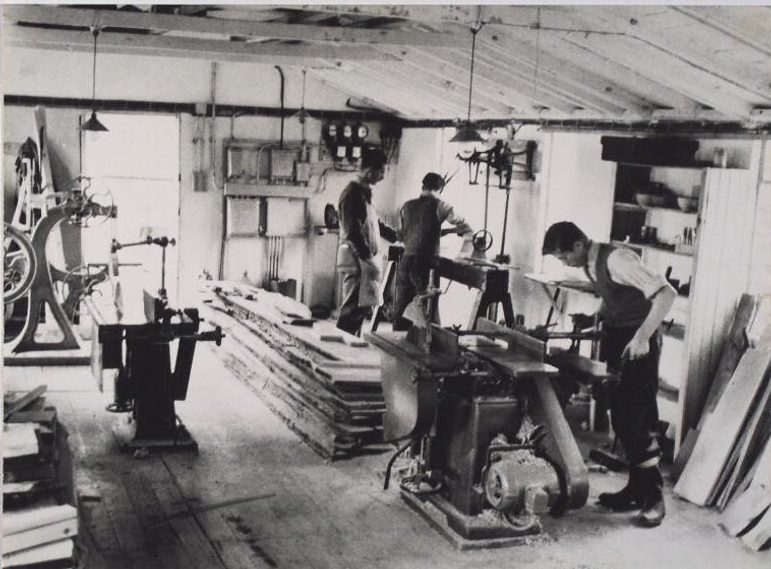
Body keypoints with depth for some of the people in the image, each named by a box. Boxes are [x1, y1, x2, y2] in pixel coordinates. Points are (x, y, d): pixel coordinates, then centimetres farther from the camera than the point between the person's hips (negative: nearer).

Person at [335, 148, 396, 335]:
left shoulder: (364, 192, 15)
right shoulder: (352, 194, -15)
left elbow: (374, 223, 28)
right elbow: (353, 233, -20)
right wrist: (369, 259, -21)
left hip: (366, 258, 10)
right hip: (356, 259, -10)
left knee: (362, 306, 11)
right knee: (354, 308, -8)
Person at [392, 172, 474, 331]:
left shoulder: (407, 206, 9)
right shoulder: (439, 205, -4)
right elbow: (463, 225, -2)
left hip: (405, 261, 5)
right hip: (425, 264, -5)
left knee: (401, 306, 11)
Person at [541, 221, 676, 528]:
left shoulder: (617, 260, -23)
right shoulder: (591, 264, 5)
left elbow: (666, 293, -29)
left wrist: (642, 336, -32)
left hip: (638, 343, -9)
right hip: (615, 337, 9)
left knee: (638, 418, -7)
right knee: (620, 416, 12)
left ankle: (653, 498, 5)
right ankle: (636, 489, 23)